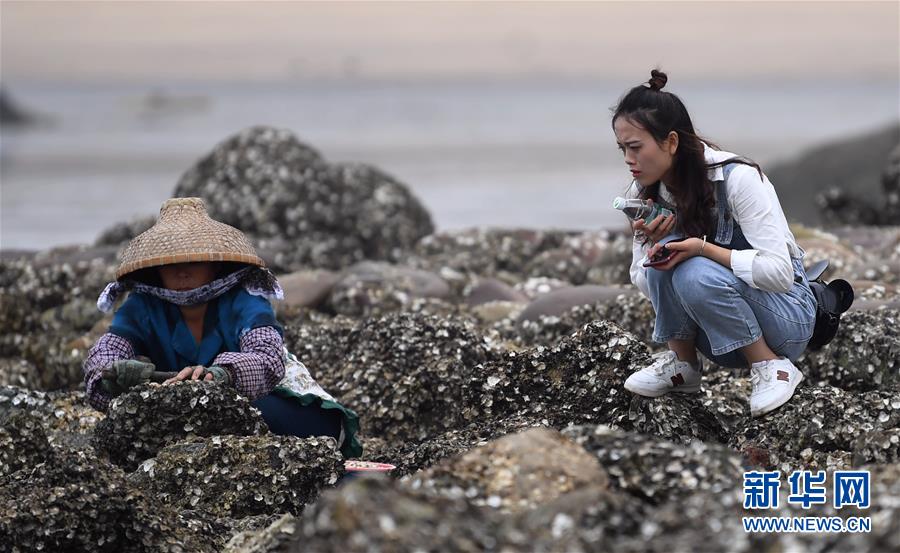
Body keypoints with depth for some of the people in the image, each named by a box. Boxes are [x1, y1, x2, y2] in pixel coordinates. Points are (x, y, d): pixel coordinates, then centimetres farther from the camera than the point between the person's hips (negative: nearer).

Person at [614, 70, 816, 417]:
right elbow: (642, 281, 1)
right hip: (719, 336, 5)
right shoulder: (645, 193, -4)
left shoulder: (737, 179, -23)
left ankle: (771, 367, -16)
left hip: (787, 317, -5)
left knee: (696, 273, -33)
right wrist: (653, 243, -20)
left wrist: (703, 248, -34)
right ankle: (682, 364, -6)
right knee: (665, 257, -23)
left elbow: (778, 272, -26)